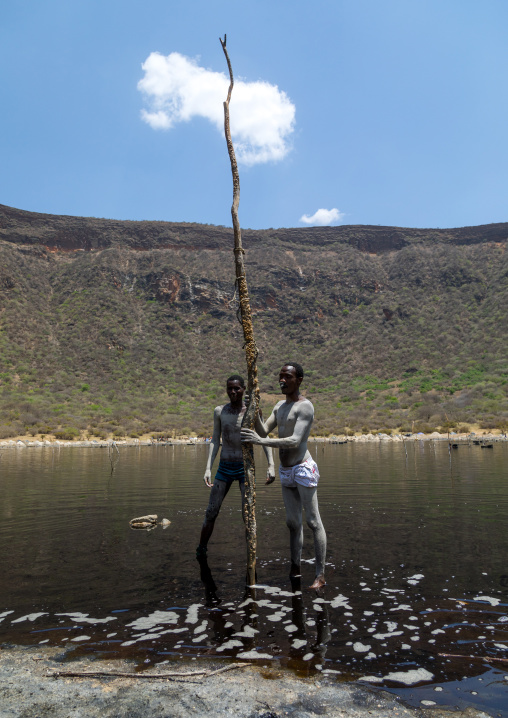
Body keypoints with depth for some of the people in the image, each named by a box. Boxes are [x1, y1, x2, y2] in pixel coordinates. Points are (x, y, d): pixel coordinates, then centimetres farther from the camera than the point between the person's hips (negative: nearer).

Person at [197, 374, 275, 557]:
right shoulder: (219, 411, 0)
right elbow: (215, 441, 2)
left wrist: (271, 465, -18)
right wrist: (208, 468, -5)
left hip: (246, 468, -2)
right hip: (224, 468, 2)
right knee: (211, 513, 3)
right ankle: (200, 552, 21)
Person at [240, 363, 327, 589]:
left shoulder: (305, 407, -14)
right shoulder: (280, 405, 14)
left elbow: (295, 441, -24)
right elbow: (264, 431, 7)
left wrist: (260, 441, -32)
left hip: (303, 469, -8)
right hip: (286, 472, 8)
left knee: (313, 522, -3)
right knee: (293, 522, 15)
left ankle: (320, 575, 4)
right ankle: (295, 567, 26)